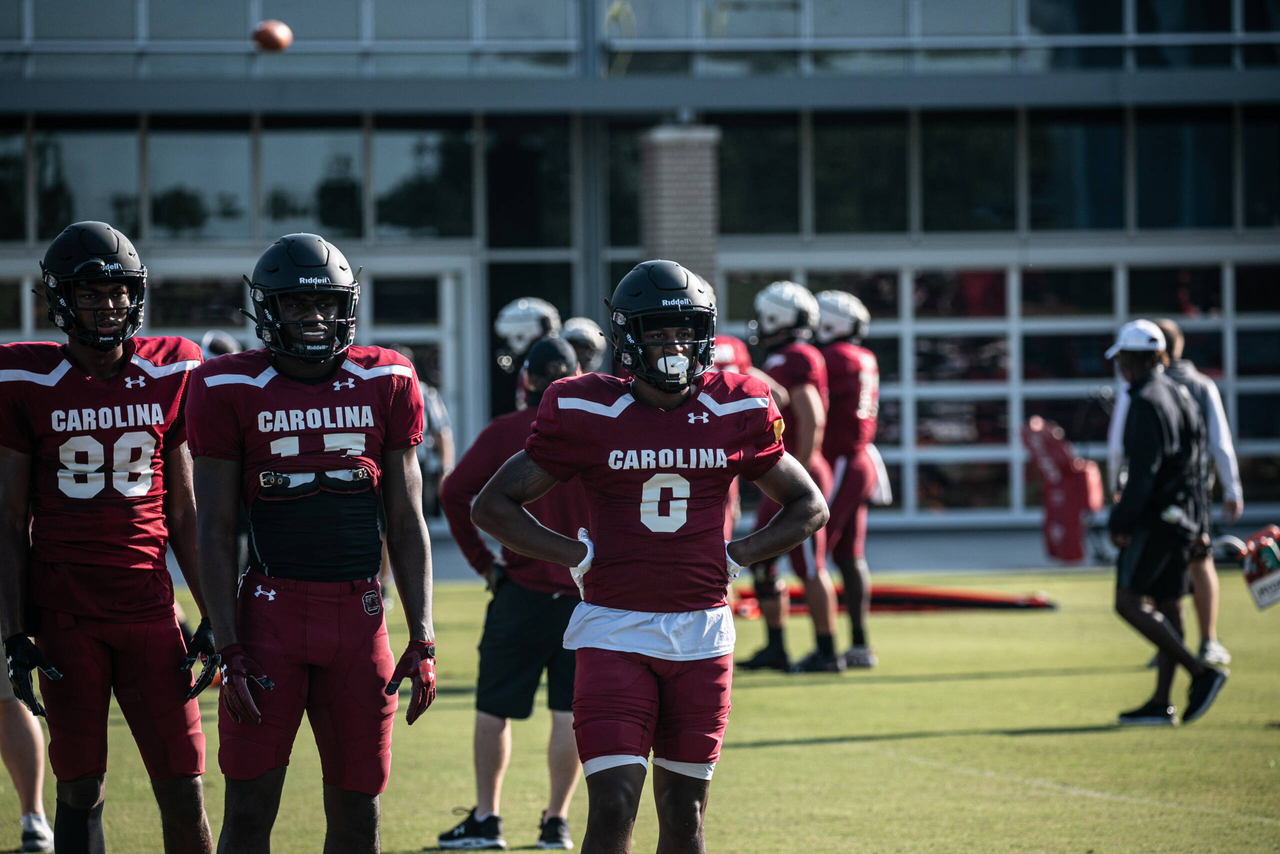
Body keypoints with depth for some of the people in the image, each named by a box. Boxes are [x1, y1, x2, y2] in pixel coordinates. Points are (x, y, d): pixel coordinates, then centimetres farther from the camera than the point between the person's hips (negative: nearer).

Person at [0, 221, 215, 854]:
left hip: (149, 606, 2)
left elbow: (184, 515, 12)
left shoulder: (169, 376, 6)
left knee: (182, 785, 0)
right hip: (64, 610, -2)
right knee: (80, 789, 4)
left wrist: (211, 618, 8)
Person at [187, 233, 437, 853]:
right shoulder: (232, 390, -2)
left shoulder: (385, 384, 6)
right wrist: (229, 649, -10)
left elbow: (407, 523, 9)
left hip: (358, 613, 3)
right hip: (273, 609, -2)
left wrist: (422, 641, 3)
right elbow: (215, 529, -2)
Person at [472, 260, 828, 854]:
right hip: (615, 629, -3)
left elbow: (809, 507, 16)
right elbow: (493, 505, 3)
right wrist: (577, 556, -4)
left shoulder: (735, 415, 4)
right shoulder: (587, 416, -3)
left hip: (702, 631, 3)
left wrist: (737, 556, 3)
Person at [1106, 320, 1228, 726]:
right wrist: (1199, 524, 23)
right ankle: (1160, 703, 9)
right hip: (1182, 517, 10)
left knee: (1129, 602, -11)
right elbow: (1200, 463, 19)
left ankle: (1202, 672, -18)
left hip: (1155, 517, -10)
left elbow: (1144, 470, -20)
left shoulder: (1146, 402, -14)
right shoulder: (1181, 396, 15)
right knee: (1168, 605, 9)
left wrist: (1121, 523, -18)